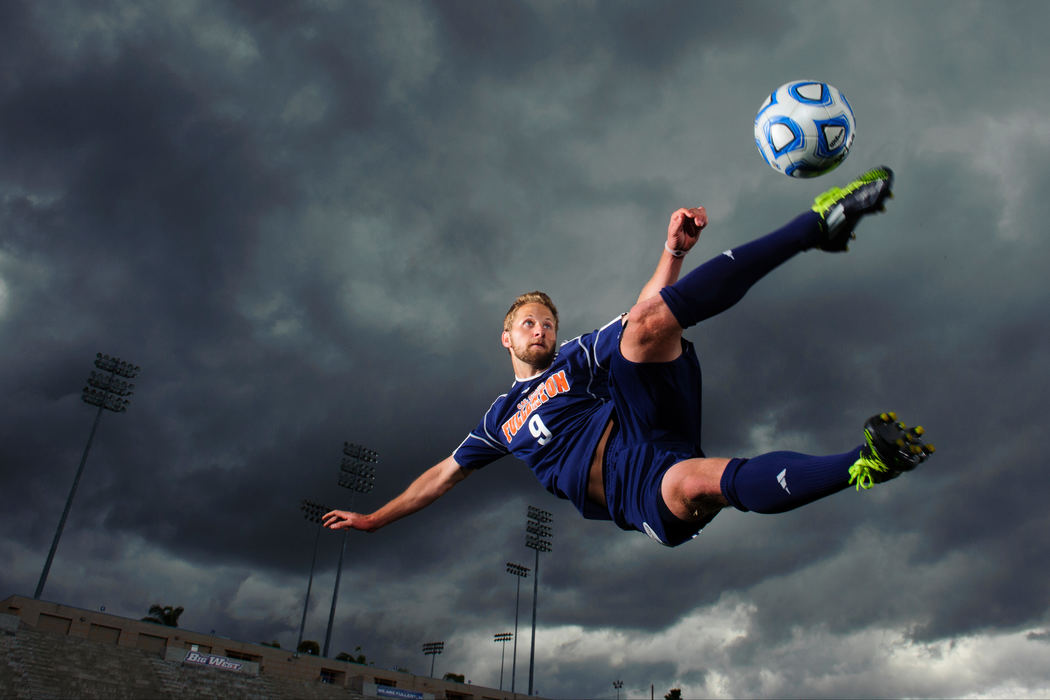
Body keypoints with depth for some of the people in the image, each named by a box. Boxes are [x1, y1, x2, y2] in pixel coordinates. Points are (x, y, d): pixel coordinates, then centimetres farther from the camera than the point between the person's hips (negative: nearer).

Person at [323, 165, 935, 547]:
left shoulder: (578, 357, 24)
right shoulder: (501, 420, 28)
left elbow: (649, 309, 11)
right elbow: (443, 475, 32)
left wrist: (675, 250, -8)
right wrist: (374, 520, 32)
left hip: (643, 428, 0)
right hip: (634, 492, 0)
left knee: (645, 322, -24)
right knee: (701, 481, -39)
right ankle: (859, 463, -43)